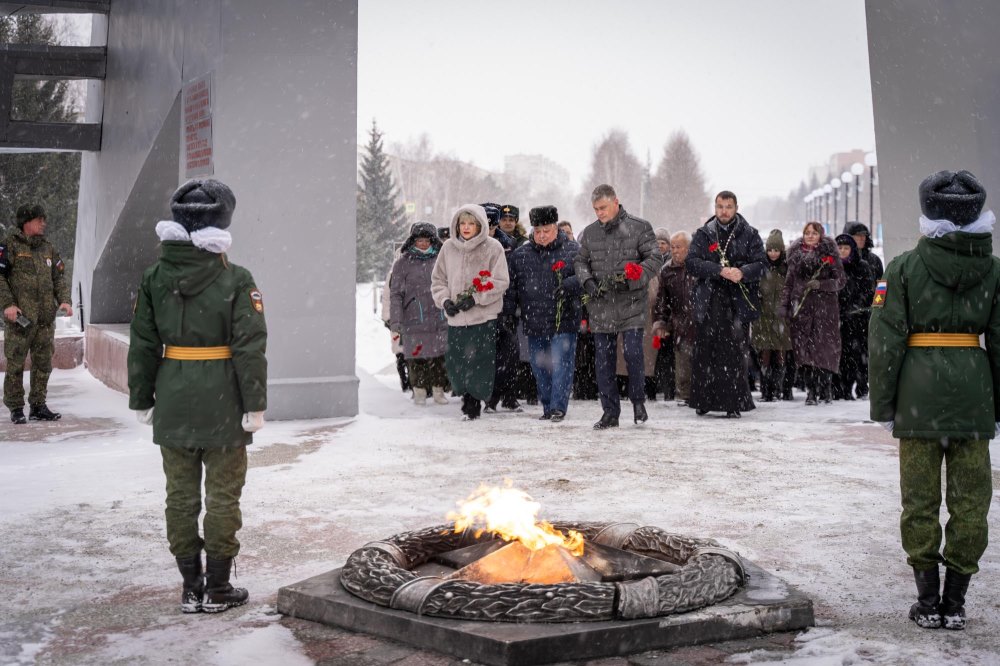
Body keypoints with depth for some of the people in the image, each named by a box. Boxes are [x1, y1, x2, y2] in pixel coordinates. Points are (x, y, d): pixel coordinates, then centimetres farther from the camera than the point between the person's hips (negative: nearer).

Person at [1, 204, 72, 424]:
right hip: (19, 318, -6)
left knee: (43, 364, 9)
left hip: (46, 319, 6)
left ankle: (38, 406, 18)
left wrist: (64, 300, 2)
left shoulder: (48, 249, 16)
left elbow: (59, 277, 18)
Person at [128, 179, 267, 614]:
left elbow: (142, 345, 4)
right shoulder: (236, 279, -11)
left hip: (173, 403, 4)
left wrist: (142, 399, 12)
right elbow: (250, 348, -12)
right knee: (222, 496, 8)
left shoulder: (154, 278, 1)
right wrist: (254, 405, -7)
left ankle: (191, 588, 21)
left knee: (181, 496, 13)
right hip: (223, 406, -3)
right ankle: (217, 589, 16)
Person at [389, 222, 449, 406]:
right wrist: (395, 323, -7)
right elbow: (395, 294, -1)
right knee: (416, 357, 1)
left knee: (440, 356, 3)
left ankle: (438, 390, 17)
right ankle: (419, 391, 15)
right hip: (414, 321, -2)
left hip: (440, 320, 2)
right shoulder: (403, 263, 2)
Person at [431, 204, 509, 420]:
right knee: (454, 362, 4)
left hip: (484, 316, -4)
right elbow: (438, 279, 14)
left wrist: (476, 298, -14)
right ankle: (466, 394, 25)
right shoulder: (448, 247, 7)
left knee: (477, 361, -7)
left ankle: (473, 402, 7)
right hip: (455, 316, 4)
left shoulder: (492, 247, -3)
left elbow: (500, 281, -5)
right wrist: (445, 300, -3)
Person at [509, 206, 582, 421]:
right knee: (540, 368, 11)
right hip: (533, 322, 5)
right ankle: (547, 407, 22)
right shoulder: (520, 255, 10)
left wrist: (568, 285, -27)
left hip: (563, 322, -4)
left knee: (560, 365, -6)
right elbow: (512, 287, 17)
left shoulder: (572, 251, -2)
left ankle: (558, 407, 1)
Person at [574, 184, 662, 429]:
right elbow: (580, 261, 17)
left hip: (631, 305, -3)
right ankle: (610, 412, 15)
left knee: (633, 354, -10)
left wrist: (633, 276, -18)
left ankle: (638, 401, 15)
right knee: (603, 360, 5)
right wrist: (588, 281, -3)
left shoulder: (639, 227, 0)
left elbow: (655, 259, -3)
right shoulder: (590, 232, 11)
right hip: (601, 307, 4)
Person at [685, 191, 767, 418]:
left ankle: (734, 403, 4)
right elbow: (692, 263, -2)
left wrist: (742, 272, -19)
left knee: (736, 353, -3)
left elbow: (761, 263, 2)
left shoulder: (749, 235, 9)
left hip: (738, 303, 0)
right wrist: (720, 271, -16)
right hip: (709, 302, 1)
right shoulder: (703, 234, 10)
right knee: (705, 352, 1)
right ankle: (703, 401, 11)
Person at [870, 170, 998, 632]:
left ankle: (928, 603, 11)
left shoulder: (904, 267, -4)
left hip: (919, 388, -2)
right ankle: (955, 602, 14)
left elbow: (885, 340, -6)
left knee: (920, 498, 6)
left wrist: (883, 406, 0)